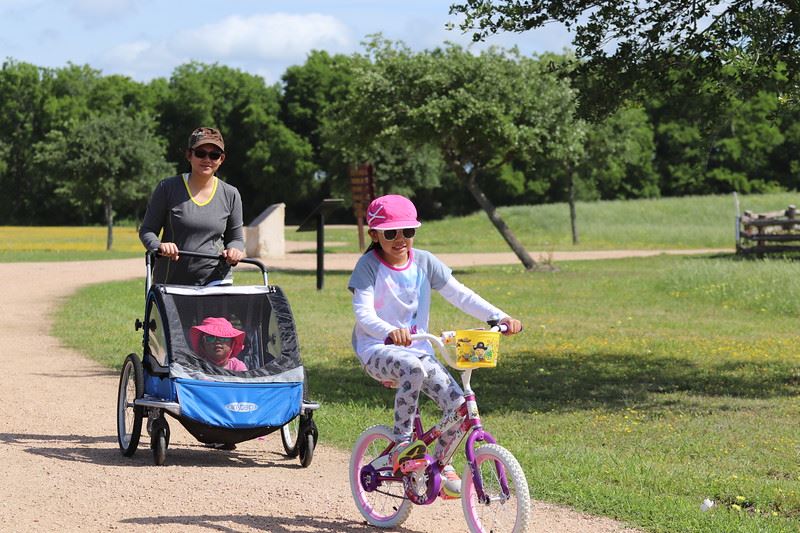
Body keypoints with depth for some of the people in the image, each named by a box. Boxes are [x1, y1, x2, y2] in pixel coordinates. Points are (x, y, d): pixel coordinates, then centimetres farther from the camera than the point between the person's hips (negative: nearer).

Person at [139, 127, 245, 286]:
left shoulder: (230, 195, 6)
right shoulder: (168, 188, -1)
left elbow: (236, 238, 15)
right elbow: (146, 230, 4)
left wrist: (234, 251, -8)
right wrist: (160, 246, -18)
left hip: (215, 279, 0)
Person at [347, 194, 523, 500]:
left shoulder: (424, 262, 3)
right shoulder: (369, 265, -9)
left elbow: (460, 295, 1)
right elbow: (363, 313, -21)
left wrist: (499, 317, -14)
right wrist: (391, 331, -42)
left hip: (417, 349, 5)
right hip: (377, 350, -4)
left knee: (458, 406, -15)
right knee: (414, 368, -40)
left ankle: (441, 462, 13)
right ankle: (401, 441, -23)